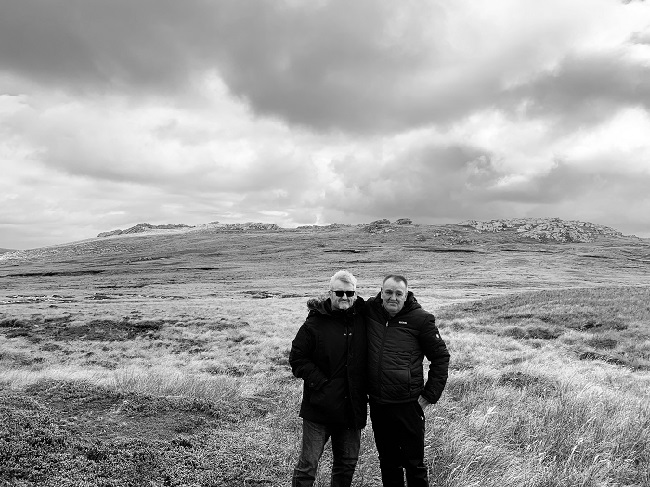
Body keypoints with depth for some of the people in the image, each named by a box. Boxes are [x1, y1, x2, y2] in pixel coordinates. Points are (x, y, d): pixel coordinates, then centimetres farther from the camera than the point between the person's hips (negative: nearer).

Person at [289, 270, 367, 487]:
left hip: (352, 408, 4)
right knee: (308, 464, 3)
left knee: (348, 463, 17)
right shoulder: (315, 323, -10)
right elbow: (297, 358, -8)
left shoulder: (362, 321, 3)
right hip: (320, 406, -4)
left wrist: (366, 390, 3)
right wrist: (320, 383, -15)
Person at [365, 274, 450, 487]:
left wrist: (429, 395, -5)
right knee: (388, 462, 19)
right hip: (377, 403, 4)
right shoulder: (369, 310, 0)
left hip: (408, 404, -4)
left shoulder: (420, 319, -9)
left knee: (414, 463, 9)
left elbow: (441, 357, -3)